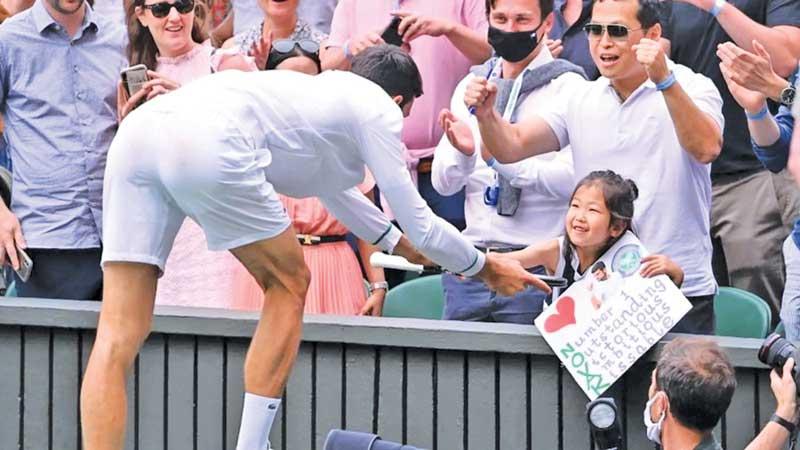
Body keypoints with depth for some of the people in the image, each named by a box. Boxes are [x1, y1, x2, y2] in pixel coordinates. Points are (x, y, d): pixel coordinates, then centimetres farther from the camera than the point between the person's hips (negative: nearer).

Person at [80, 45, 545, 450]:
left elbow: (335, 191, 58)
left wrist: (403, 246, 70)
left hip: (138, 130, 7)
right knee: (290, 285, 18)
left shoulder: (323, 91, 40)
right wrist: (488, 268, 36)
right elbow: (420, 225, 20)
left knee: (118, 338, 1)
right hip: (207, 145, -7)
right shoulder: (378, 110, 18)